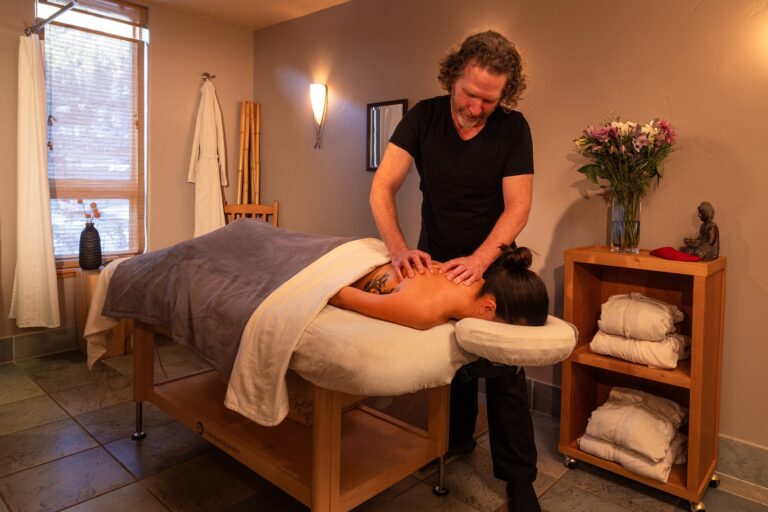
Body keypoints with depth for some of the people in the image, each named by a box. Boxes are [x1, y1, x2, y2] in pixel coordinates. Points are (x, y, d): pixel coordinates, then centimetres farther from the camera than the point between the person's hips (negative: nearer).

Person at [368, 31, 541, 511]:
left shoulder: (513, 128, -14)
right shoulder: (423, 117, -11)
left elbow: (517, 207, -17)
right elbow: (382, 187, -17)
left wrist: (480, 260, -32)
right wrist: (399, 248, -31)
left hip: (490, 263, -2)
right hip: (435, 260, 2)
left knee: (504, 371, 0)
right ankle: (456, 440, 39)